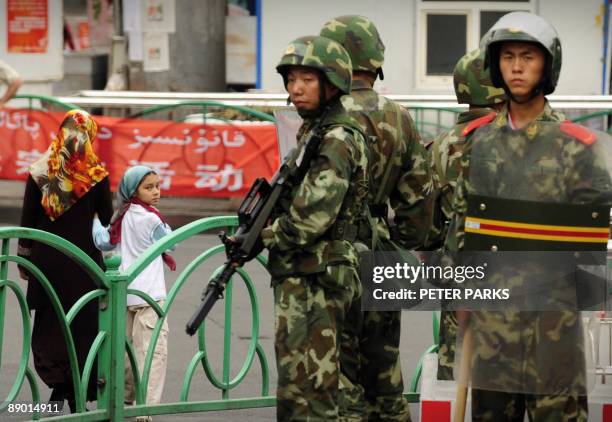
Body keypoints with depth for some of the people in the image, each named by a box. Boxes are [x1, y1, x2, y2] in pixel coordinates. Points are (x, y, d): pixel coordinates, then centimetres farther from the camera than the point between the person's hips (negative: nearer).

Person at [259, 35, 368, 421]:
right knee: (295, 390, 15)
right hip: (302, 277, 10)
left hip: (316, 280, -10)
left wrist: (261, 235, -7)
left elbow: (311, 219, -21)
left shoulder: (337, 139, -15)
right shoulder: (312, 131, 15)